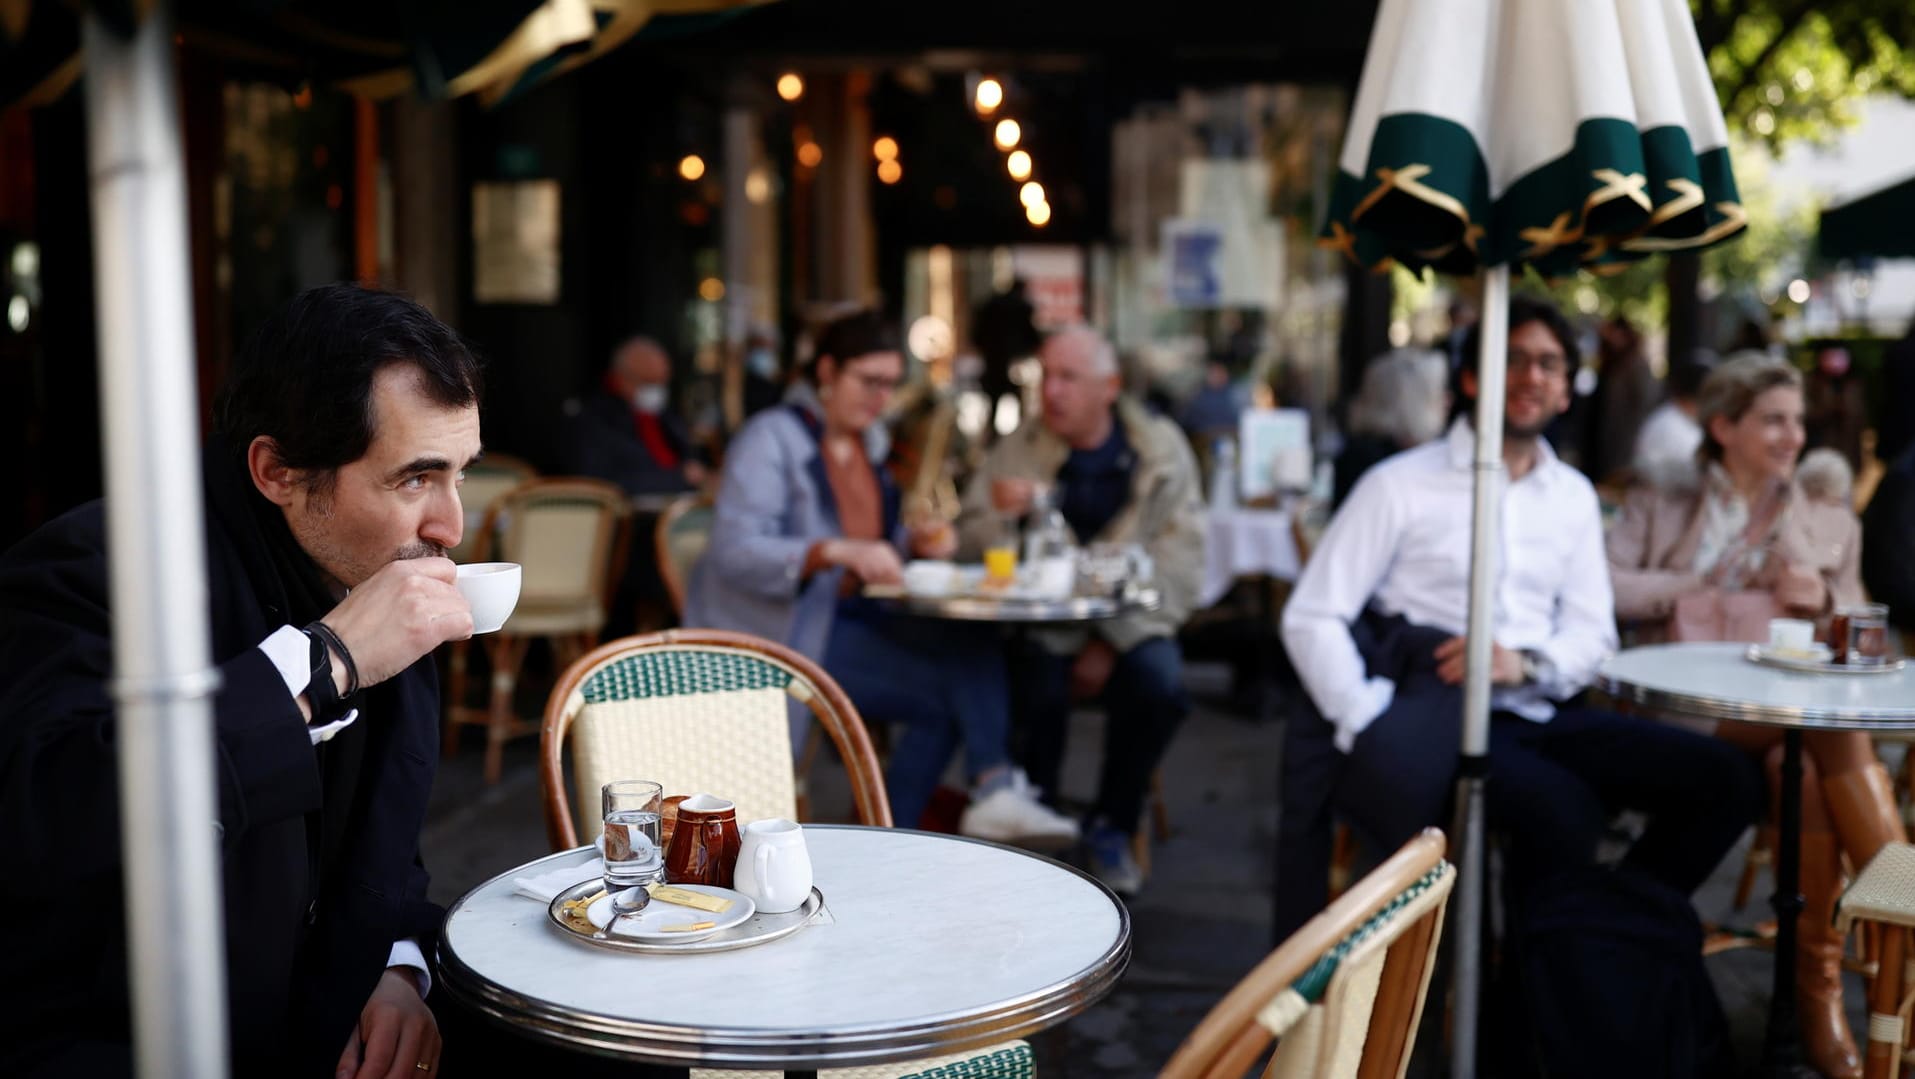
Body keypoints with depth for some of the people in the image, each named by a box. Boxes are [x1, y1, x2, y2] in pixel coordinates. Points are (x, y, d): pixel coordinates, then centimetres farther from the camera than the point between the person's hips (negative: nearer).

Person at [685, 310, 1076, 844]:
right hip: (779, 628, -7)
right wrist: (839, 551, -35)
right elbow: (734, 550, -22)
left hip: (851, 613, 7)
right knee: (945, 693, -24)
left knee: (972, 644, -22)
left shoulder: (868, 440, 14)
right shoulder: (770, 439, -10)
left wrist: (915, 540, 1)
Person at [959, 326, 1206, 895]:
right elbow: (967, 547, 1)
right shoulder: (1016, 450, 2)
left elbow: (1180, 562, -5)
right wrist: (999, 516, -22)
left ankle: (1111, 827, -2)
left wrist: (1113, 640, -14)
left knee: (1160, 685, -28)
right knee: (1041, 688, -30)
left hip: (1127, 627, 0)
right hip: (1038, 623, 0)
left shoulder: (1161, 450, 0)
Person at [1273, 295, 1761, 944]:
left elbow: (1592, 633, 13)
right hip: (1441, 720, -6)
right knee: (1566, 812, -32)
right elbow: (1312, 619, -7)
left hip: (1537, 715, 6)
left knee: (1726, 781, -11)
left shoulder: (1573, 496, 15)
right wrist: (1377, 737, -19)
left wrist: (1526, 664, -10)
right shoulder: (1400, 485, -1)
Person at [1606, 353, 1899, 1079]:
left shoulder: (1831, 520, 24)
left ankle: (1821, 996, -29)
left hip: (1800, 711, 3)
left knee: (1806, 767, -36)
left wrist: (1825, 602, -3)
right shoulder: (1659, 506, 17)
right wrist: (1725, 588, -5)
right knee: (1832, 743, -33)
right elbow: (1609, 589, -1)